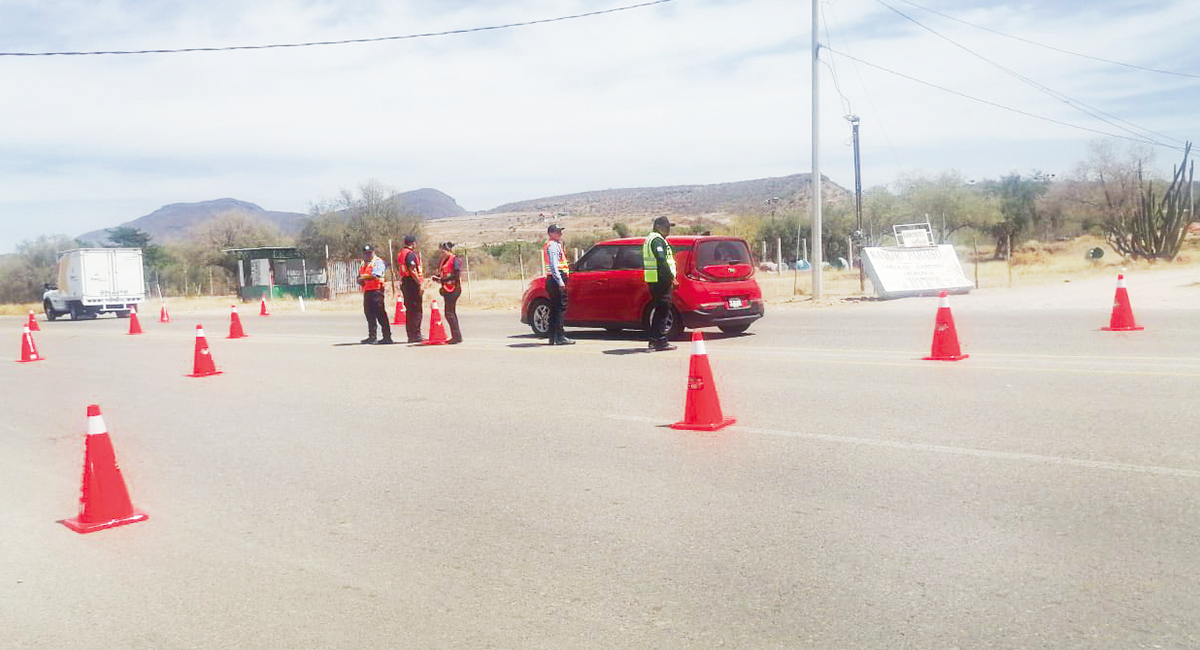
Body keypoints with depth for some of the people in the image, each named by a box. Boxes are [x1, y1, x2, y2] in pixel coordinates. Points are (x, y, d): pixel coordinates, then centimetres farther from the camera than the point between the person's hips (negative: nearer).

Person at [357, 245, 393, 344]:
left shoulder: (378, 262, -3)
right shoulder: (363, 264, 23)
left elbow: (375, 275, -16)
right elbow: (359, 278, 24)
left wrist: (363, 278, -10)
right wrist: (360, 281, 0)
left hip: (376, 290, -8)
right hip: (366, 291, 8)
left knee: (380, 314, -11)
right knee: (369, 314, 10)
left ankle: (387, 337, -10)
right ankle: (372, 336, 17)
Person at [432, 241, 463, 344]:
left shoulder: (455, 259, -10)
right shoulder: (444, 260, 17)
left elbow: (456, 274, -19)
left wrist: (443, 279, -20)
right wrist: (437, 277, 6)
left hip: (453, 289, -10)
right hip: (447, 289, 10)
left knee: (449, 313, -12)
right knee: (451, 312, 13)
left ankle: (457, 336, -9)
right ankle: (456, 336, 20)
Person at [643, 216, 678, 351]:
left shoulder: (650, 239, 23)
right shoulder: (657, 240, -11)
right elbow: (661, 261, -21)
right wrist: (672, 278, -19)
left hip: (653, 279, 10)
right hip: (661, 279, -10)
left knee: (658, 310, 14)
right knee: (662, 310, -9)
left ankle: (654, 340, 18)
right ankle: (660, 341, -11)